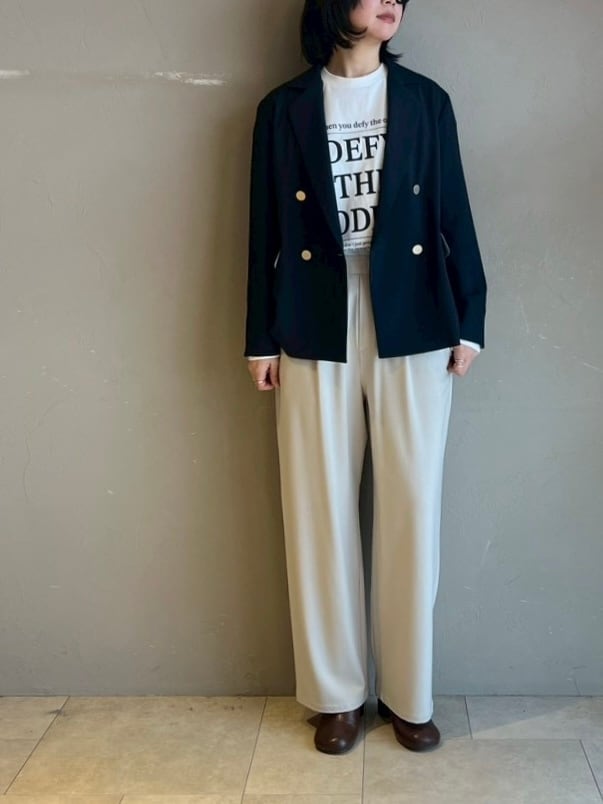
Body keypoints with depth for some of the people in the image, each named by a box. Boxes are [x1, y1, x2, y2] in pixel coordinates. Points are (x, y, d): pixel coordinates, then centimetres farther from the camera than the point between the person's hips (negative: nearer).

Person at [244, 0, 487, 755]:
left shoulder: (425, 100, 9)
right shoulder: (284, 108, 7)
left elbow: (453, 214, 7)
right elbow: (265, 229, 5)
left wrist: (469, 320, 1)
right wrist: (260, 337, 1)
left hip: (412, 324, 1)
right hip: (317, 328, 0)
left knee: (412, 507, 3)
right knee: (320, 510, 3)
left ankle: (408, 693, 19)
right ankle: (337, 693, 19)